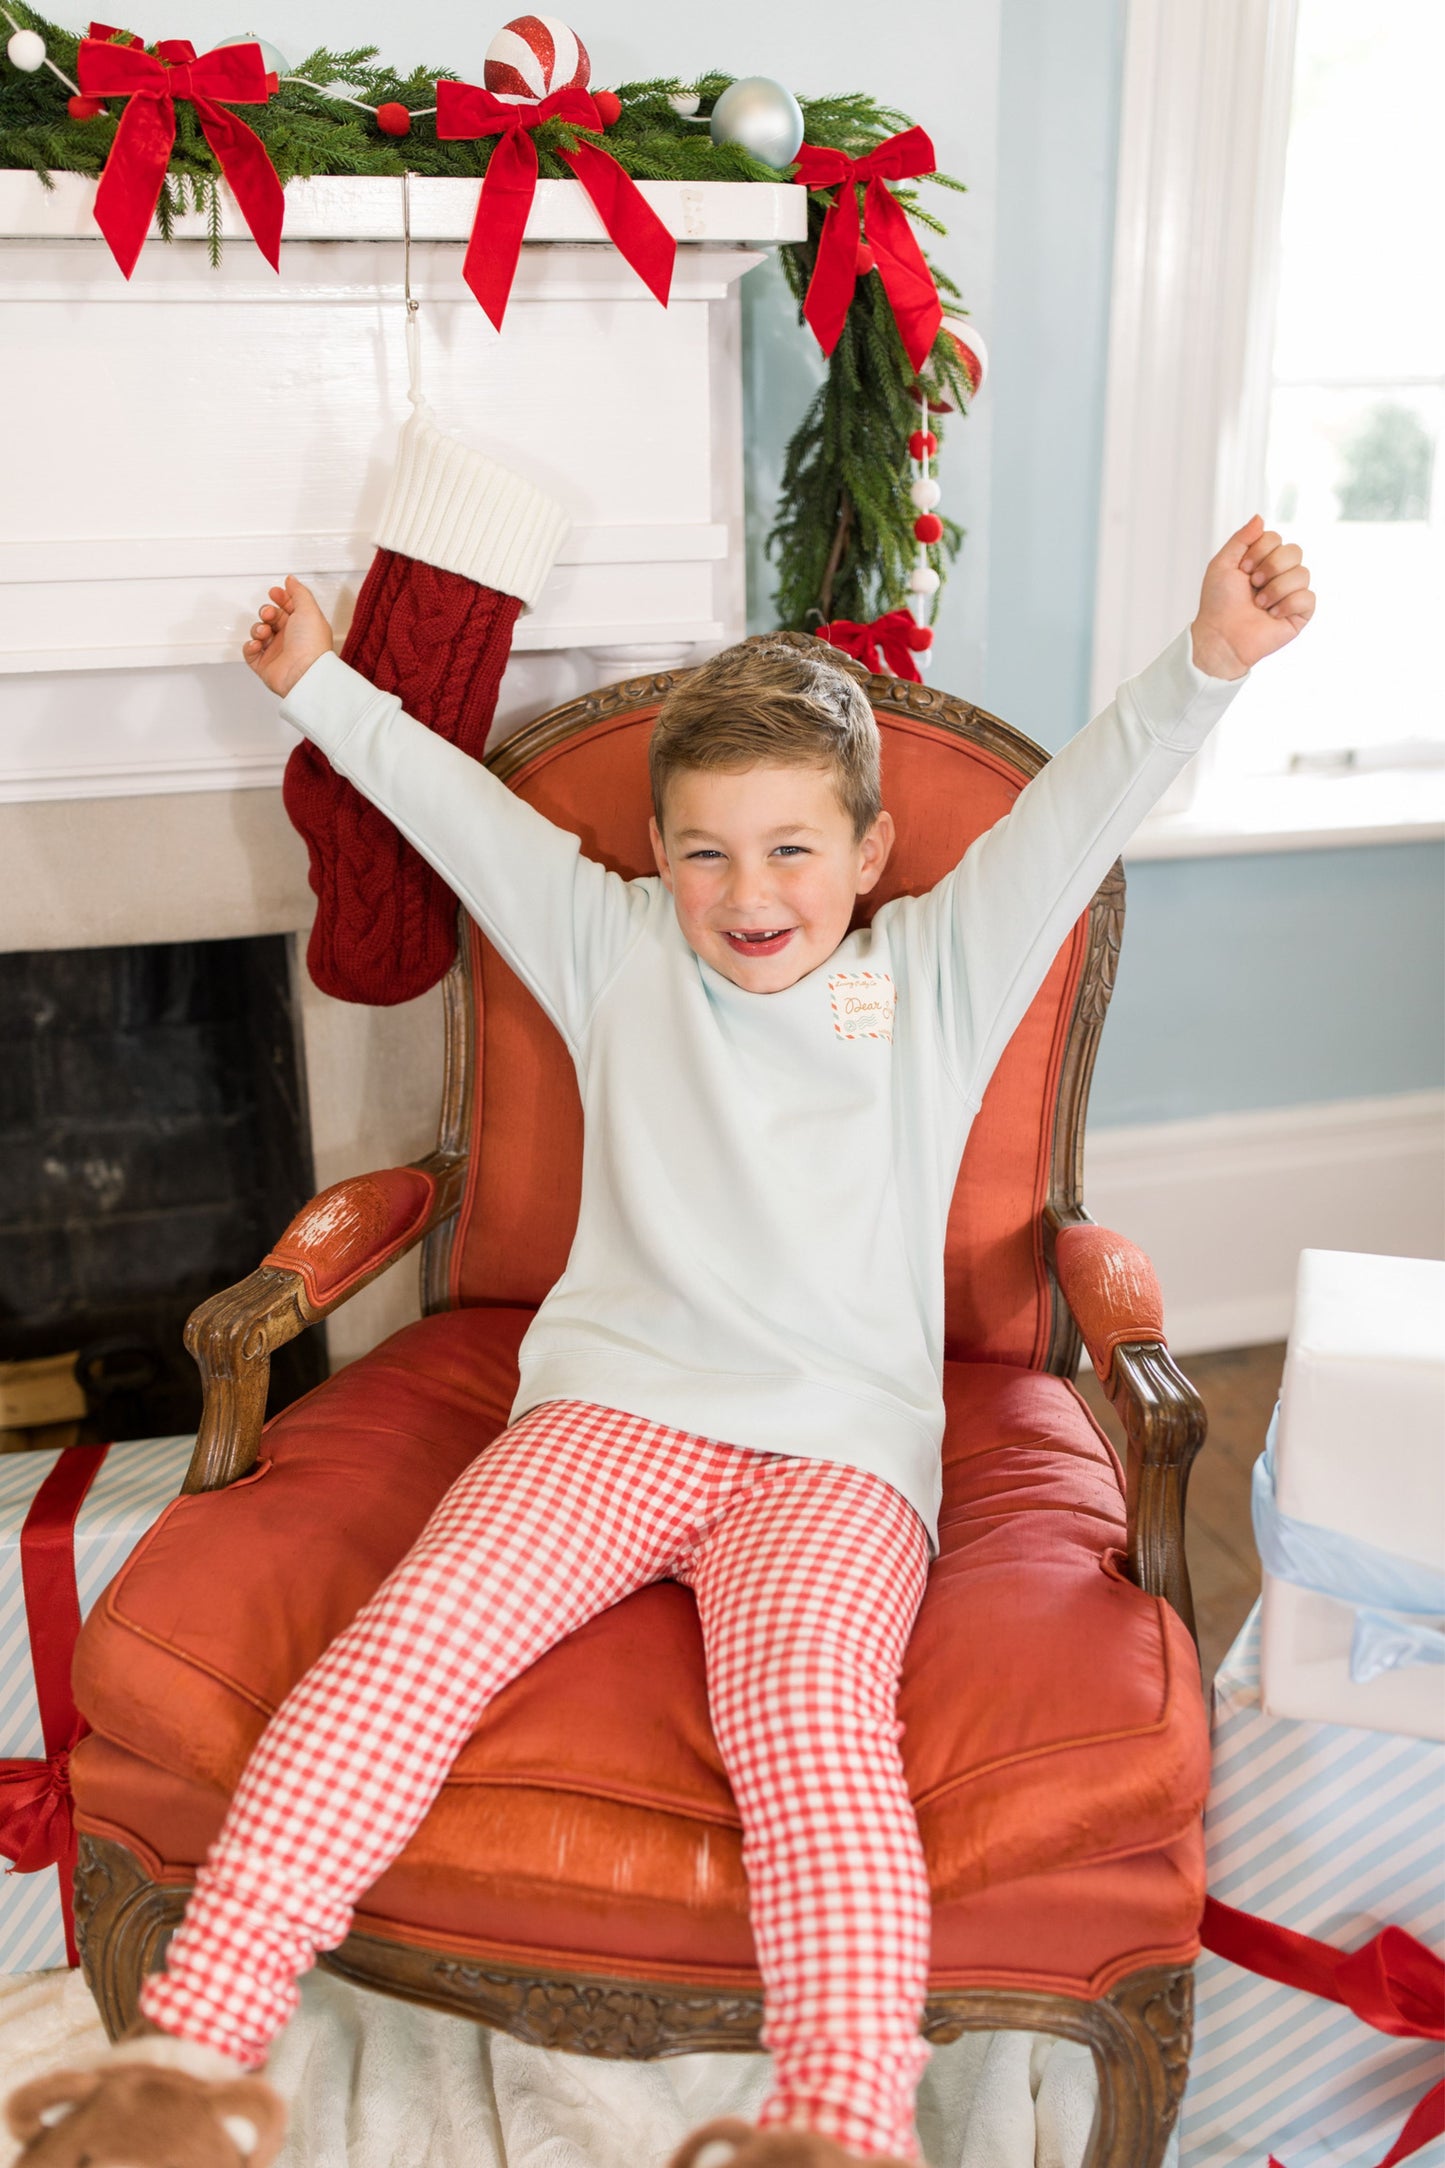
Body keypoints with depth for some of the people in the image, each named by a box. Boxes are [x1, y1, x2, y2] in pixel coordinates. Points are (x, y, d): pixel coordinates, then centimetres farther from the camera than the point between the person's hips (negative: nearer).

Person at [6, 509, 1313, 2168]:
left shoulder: (935, 975, 16)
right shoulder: (622, 958, 19)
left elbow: (1083, 806, 7)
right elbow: (463, 812, 26)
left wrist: (1208, 662, -6)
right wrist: (323, 688, 34)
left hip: (838, 1451, -1)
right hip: (609, 1409, 2)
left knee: (809, 1711, -31)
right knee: (415, 1630, -23)